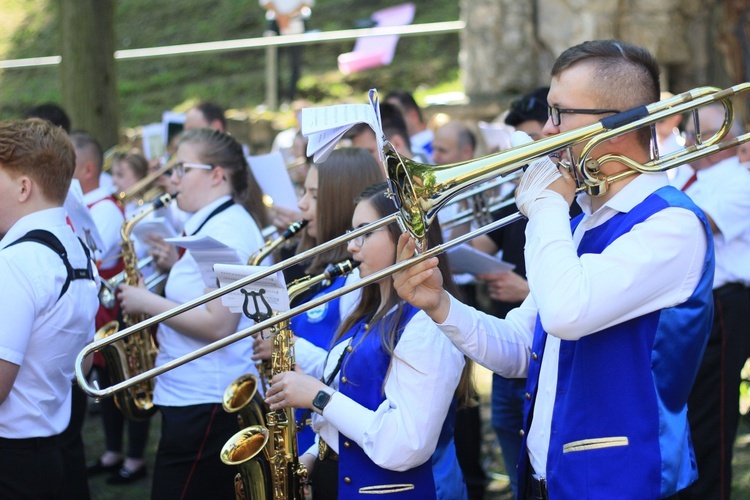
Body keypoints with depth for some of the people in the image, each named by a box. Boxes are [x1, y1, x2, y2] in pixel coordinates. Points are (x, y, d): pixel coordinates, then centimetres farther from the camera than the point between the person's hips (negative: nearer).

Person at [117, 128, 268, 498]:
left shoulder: (228, 229, -17)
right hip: (201, 398, 10)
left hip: (207, 404, -10)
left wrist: (149, 303, -15)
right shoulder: (217, 223, 15)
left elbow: (219, 325, -23)